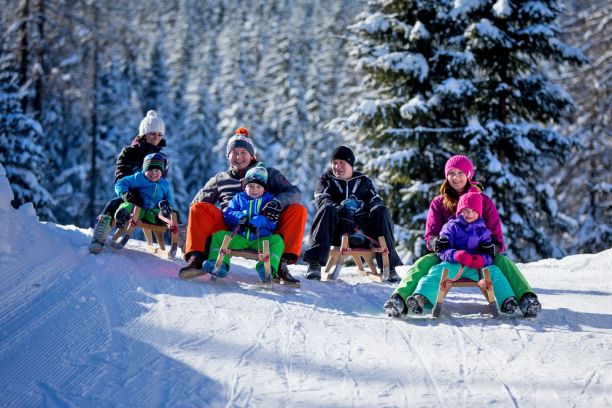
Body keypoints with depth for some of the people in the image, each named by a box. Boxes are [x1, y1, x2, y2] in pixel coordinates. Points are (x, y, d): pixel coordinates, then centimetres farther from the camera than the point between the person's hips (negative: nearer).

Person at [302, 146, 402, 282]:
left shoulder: (363, 181, 22)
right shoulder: (326, 180, 16)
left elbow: (376, 200, 6)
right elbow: (323, 200, -5)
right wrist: (342, 212, -26)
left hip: (361, 230, 2)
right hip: (335, 232, -1)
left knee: (381, 211, -24)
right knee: (328, 209, -32)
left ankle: (388, 265, -28)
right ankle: (315, 264, -41)